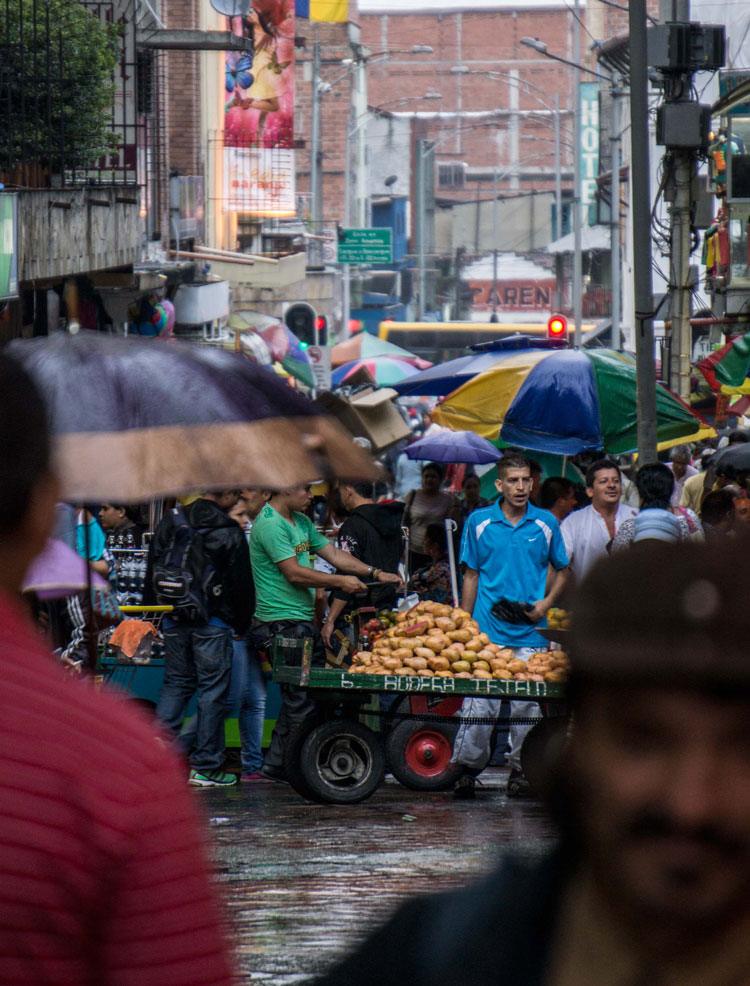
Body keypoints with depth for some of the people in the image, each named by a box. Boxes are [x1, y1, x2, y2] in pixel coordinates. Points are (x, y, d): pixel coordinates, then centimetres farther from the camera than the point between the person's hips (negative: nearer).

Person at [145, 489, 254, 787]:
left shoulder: (170, 524, 5)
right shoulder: (229, 533, -9)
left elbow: (152, 572, 10)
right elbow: (242, 583, -4)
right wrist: (242, 624, 8)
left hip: (173, 622, 5)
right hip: (213, 624, -5)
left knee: (174, 685, 14)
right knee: (212, 690, 2)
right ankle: (205, 766, 3)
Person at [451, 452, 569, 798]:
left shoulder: (546, 524, 6)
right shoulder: (479, 522, 5)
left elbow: (562, 571, 17)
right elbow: (471, 575, 10)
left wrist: (546, 603, -1)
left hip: (529, 631, 1)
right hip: (487, 629, -1)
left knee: (526, 703, 1)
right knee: (478, 701, -6)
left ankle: (521, 769, 12)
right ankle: (466, 768, 2)